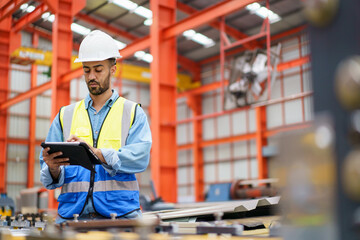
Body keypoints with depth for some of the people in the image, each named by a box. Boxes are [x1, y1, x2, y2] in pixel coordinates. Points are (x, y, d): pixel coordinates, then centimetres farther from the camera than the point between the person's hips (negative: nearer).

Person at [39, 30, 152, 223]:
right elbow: (49, 179, 12)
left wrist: (97, 153, -21)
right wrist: (53, 169, -11)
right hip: (72, 213, 2)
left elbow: (140, 157, -7)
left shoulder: (133, 113, 11)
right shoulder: (65, 115, 17)